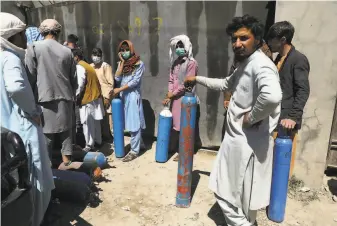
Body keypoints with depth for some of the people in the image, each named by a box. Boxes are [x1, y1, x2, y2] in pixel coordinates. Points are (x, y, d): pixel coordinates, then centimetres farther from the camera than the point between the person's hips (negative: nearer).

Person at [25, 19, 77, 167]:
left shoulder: (33, 48, -4)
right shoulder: (67, 51, 4)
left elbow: (30, 76, -6)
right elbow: (74, 78, 8)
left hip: (45, 97, -2)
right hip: (65, 97, 3)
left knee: (46, 131, 3)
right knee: (66, 128, 12)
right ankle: (66, 156, 20)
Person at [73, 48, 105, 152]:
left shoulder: (79, 67, -12)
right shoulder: (87, 65, 17)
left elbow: (80, 85, -19)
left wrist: (75, 97, -9)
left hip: (87, 98, -9)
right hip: (95, 96, 9)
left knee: (88, 123, -1)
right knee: (95, 121, 17)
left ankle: (89, 145, 6)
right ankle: (98, 140, 27)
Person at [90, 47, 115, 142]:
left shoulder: (106, 66, -5)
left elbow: (110, 83, -9)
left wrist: (107, 97, -14)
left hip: (105, 96, -5)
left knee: (107, 117, -1)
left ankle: (108, 136, 10)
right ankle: (102, 135, 22)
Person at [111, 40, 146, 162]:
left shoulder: (139, 64, -6)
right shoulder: (121, 63, 10)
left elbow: (135, 81, -14)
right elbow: (117, 78, -3)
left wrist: (119, 89, -16)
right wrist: (122, 62, -6)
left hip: (133, 96, -6)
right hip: (124, 96, 6)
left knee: (134, 122, -1)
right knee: (131, 122, 14)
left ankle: (134, 151, 6)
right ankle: (140, 143, 31)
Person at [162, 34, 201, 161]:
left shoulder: (192, 63, -11)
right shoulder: (175, 63, 12)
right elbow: (171, 80, 11)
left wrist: (173, 94, -9)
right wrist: (169, 95, -3)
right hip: (175, 98, 7)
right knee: (174, 123, 13)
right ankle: (173, 147, 27)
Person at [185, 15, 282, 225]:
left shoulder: (260, 65, -21)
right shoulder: (244, 64, 12)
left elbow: (272, 96, -41)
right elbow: (226, 84, 30)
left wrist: (251, 117, -26)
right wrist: (198, 79, 29)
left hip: (249, 141, -11)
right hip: (236, 137, 11)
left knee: (243, 196, 6)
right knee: (225, 189, 23)